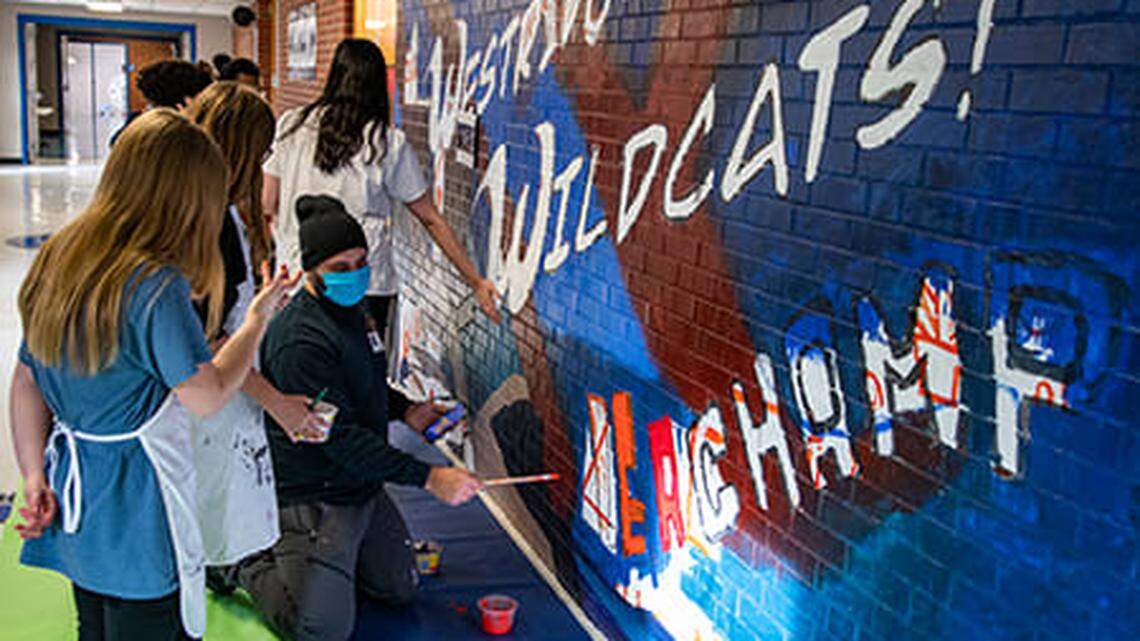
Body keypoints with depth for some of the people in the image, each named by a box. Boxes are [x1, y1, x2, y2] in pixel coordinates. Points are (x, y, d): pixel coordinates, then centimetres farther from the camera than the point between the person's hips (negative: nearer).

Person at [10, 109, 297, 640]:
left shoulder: (57, 257, 1)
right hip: (134, 507, -8)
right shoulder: (157, 284, -24)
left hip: (72, 492, 8)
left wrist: (35, 478, 9)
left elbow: (26, 382, 5)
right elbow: (207, 397, -15)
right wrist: (261, 315, -5)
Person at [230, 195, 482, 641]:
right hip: (312, 498, -9)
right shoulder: (301, 341, -26)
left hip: (362, 486, 9)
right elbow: (341, 439, -28)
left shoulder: (350, 308, 5)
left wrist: (405, 411, 4)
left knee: (399, 589, 18)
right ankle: (250, 562, 13)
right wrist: (430, 478, -29)